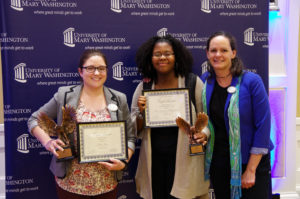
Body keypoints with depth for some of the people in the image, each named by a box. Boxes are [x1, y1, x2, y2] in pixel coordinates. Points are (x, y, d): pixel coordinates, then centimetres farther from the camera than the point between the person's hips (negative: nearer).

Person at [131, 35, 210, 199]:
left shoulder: (193, 83, -2)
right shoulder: (143, 87, 3)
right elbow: (135, 131, 7)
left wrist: (204, 134, -18)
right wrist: (141, 113, -11)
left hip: (185, 159, -2)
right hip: (154, 160, 2)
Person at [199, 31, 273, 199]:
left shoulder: (252, 81, -12)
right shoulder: (204, 81, 0)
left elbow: (263, 126, -12)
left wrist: (251, 170, -13)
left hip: (251, 162, -3)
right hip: (218, 164, 4)